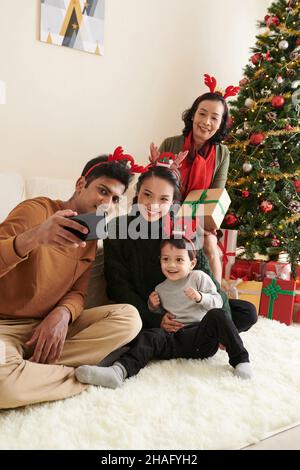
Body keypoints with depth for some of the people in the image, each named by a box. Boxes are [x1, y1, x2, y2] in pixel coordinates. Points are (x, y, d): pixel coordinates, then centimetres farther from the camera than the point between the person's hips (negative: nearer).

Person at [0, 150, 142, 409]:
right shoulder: (37, 210, -11)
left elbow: (77, 292, 6)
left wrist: (62, 315, -18)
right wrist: (32, 237, -41)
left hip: (52, 325, 7)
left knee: (129, 316, -13)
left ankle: (31, 368, -18)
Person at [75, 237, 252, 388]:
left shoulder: (199, 277, 4)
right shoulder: (161, 289, 16)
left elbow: (218, 301, 1)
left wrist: (200, 297, -17)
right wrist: (154, 307, 7)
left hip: (204, 336, -3)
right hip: (176, 340, 3)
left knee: (217, 315, -30)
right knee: (150, 336, -22)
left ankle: (241, 360, -20)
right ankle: (119, 371, -41)